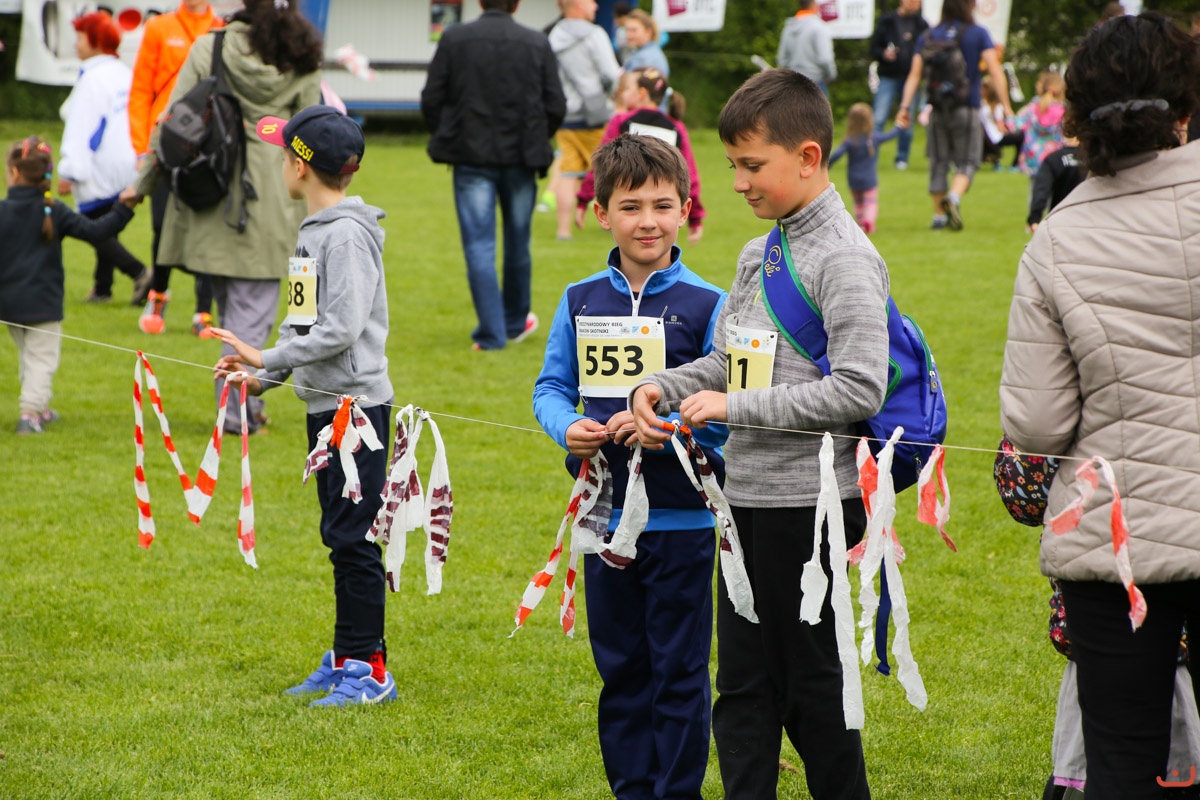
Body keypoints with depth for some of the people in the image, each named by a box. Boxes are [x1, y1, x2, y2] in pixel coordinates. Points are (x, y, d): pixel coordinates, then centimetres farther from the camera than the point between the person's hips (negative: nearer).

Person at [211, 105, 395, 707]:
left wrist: (267, 358, -19)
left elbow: (342, 329, -22)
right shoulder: (313, 231, 14)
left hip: (356, 402, -10)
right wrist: (263, 379, 12)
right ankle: (346, 658, 21)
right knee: (339, 535, 14)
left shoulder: (348, 235, -16)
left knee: (352, 535, -7)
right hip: (324, 402, 10)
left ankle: (370, 671, -4)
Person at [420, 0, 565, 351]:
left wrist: (447, 139, 12)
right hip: (520, 158, 2)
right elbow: (556, 106, -1)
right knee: (517, 241, 17)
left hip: (472, 157, -2)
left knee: (479, 244, 0)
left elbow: (431, 99, -3)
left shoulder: (455, 39, -4)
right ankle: (516, 321, 32)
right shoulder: (536, 43, -1)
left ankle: (491, 333, -5)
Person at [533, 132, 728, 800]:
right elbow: (551, 387, 10)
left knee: (679, 668, 3)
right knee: (620, 665, 13)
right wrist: (568, 427, -11)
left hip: (682, 516, -4)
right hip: (606, 513, 4)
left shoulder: (708, 306, -7)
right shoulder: (581, 301, 5)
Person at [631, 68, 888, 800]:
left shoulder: (845, 259, -13)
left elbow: (860, 388, -22)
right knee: (743, 684, 9)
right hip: (748, 494, 8)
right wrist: (662, 387, 2)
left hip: (810, 500, -8)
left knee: (810, 677, 1)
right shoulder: (758, 255, 13)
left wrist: (737, 408, -19)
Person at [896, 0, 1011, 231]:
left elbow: (914, 74, 0)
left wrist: (905, 106, -2)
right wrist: (1006, 106, -9)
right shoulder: (978, 34, 0)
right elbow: (995, 71, -9)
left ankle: (939, 216, 10)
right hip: (967, 108, -2)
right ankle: (954, 197, -25)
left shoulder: (928, 36, 7)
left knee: (939, 162, 11)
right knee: (967, 162, 3)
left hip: (937, 108, 2)